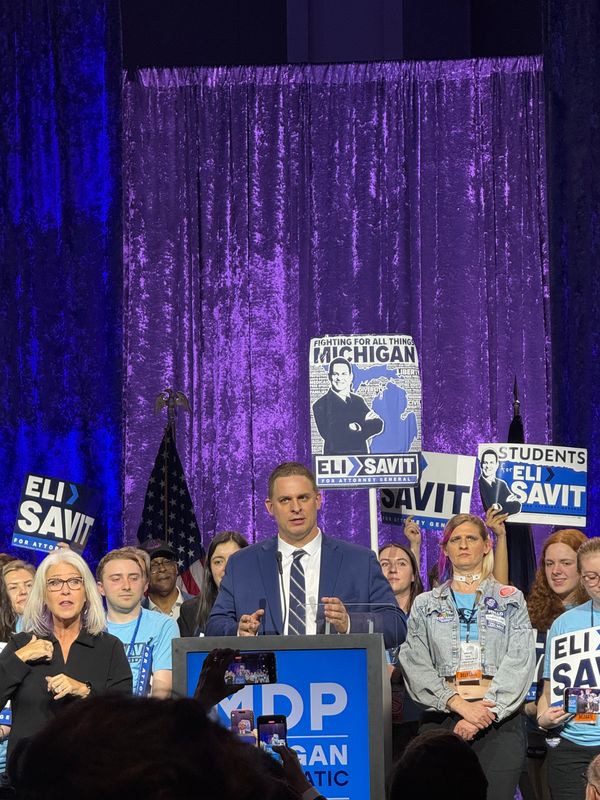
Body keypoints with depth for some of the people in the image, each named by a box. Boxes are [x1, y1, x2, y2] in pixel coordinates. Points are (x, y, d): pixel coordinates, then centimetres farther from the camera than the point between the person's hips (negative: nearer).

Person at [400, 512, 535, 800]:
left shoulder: (510, 600, 12)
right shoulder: (426, 604, 15)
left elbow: (518, 663, 0)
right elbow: (415, 664, 2)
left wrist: (481, 716, -12)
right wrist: (460, 705, -13)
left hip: (499, 720, -1)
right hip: (441, 717, 1)